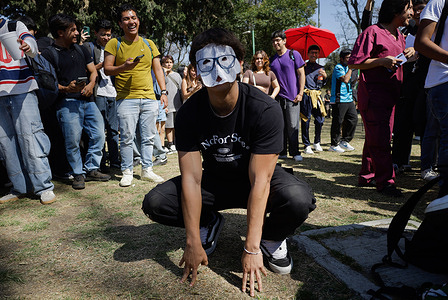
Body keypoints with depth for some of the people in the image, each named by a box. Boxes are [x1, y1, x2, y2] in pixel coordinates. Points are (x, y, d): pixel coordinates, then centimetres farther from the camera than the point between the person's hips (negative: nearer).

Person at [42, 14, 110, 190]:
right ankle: (78, 174, 10)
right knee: (72, 140, -5)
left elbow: (93, 71, 18)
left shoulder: (80, 49, 19)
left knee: (98, 134, 2)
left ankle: (91, 170, 15)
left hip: (87, 100, 6)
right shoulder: (48, 53, 0)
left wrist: (91, 85, -3)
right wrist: (66, 89, -22)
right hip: (67, 102, -5)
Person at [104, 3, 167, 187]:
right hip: (126, 98, -3)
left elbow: (158, 69, 14)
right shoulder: (114, 44, 5)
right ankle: (127, 172, 10)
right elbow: (107, 69, 1)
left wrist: (163, 91, 5)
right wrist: (124, 67, -17)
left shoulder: (149, 44, 14)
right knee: (127, 137, -2)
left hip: (149, 98, 3)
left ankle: (147, 170, 17)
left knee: (148, 137, 6)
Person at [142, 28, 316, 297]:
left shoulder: (265, 109, -26)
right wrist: (194, 242, -21)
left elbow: (259, 180, -28)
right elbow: (191, 178, -18)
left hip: (258, 180, -2)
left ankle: (271, 238, 2)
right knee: (155, 203, -19)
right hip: (215, 180, 3)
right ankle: (209, 224, 12)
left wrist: (252, 249, -29)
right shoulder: (189, 113, -16)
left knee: (298, 199, -35)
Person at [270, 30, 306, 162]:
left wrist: (300, 93, -8)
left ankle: (295, 152, 6)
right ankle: (281, 151, 13)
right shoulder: (272, 59, 14)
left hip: (292, 97, -4)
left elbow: (301, 74, 0)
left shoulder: (294, 55, 3)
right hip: (278, 97, 4)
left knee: (292, 125, -4)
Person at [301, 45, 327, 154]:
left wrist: (325, 77, 2)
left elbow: (322, 84, 20)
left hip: (317, 95, 4)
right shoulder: (303, 66, 8)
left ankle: (317, 143, 19)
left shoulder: (320, 68, 20)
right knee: (305, 121, -4)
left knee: (320, 120, 1)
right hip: (306, 95, -4)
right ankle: (307, 145, 3)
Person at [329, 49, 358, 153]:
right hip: (339, 99, -9)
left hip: (349, 99, 9)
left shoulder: (347, 68, 21)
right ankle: (334, 145, 4)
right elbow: (345, 79, -22)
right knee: (338, 122, -5)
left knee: (353, 118, 4)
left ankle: (344, 141, 14)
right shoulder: (338, 67, -7)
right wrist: (351, 68, -13)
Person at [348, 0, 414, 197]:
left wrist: (408, 53, 12)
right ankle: (385, 182, -4)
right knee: (378, 139, -10)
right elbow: (353, 63, -12)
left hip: (390, 95, 9)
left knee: (381, 138, 11)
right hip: (373, 94, -9)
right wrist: (381, 61, -20)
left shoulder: (399, 35, 20)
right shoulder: (373, 32, -7)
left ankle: (367, 176, 21)